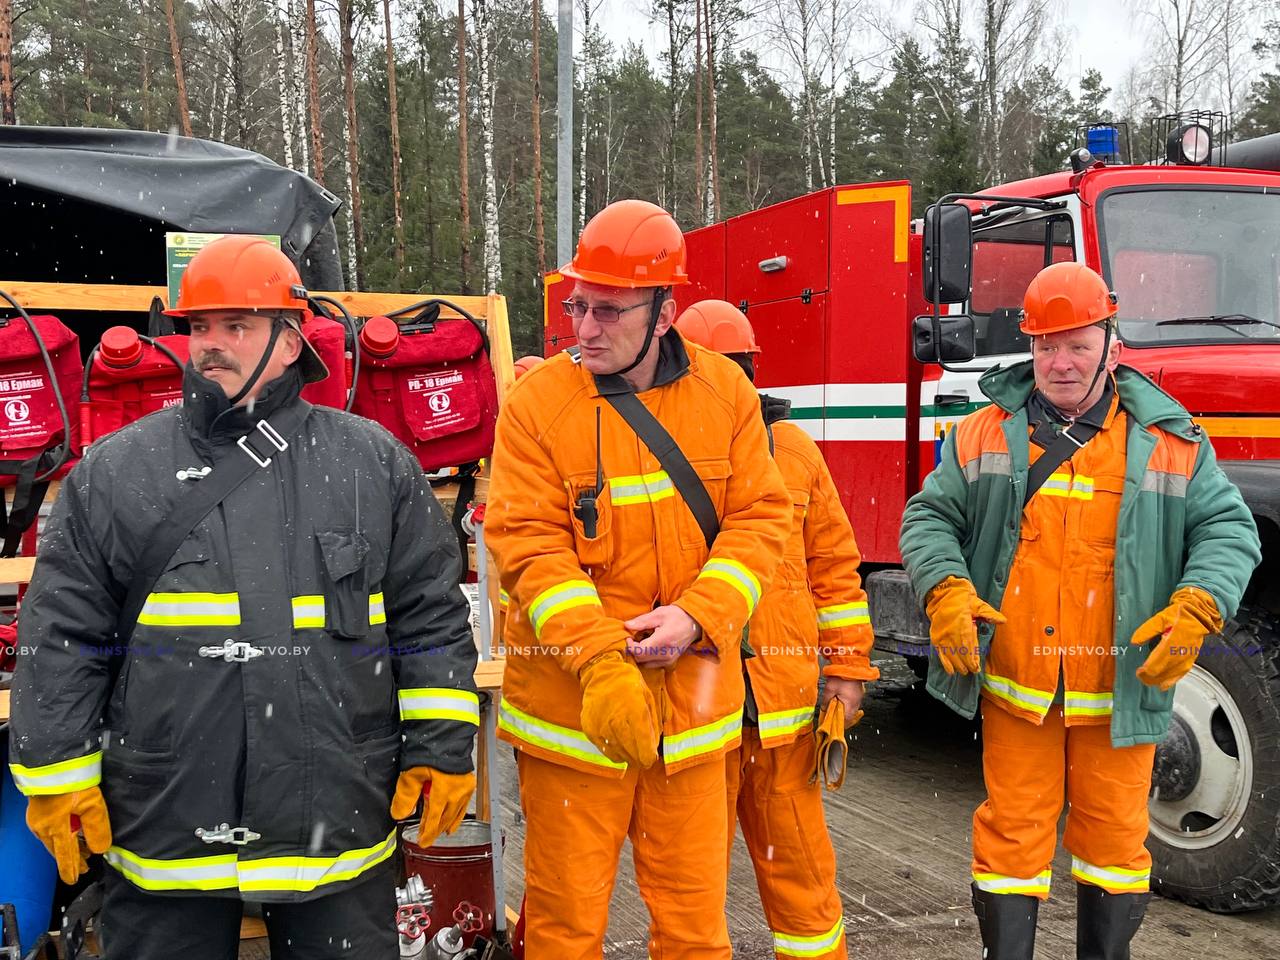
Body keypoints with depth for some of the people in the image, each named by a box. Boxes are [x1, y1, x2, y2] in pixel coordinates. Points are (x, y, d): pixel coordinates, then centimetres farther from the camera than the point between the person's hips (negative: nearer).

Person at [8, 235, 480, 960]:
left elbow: (434, 616, 5)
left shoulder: (376, 463, 3)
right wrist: (58, 775, 2)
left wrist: (441, 749, 1)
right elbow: (62, 637, 5)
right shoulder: (115, 470, 3)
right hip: (163, 826, 0)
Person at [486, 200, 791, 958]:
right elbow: (530, 547, -11)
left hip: (692, 700, 2)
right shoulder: (537, 403, -6)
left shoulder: (726, 391, 2)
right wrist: (600, 662, -21)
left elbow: (758, 518, 0)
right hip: (573, 701, -2)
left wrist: (696, 617, -15)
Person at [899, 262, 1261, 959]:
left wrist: (1196, 607, -12)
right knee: (1012, 834, 8)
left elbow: (1227, 529, 5)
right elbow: (928, 517, 5)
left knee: (1114, 836, 13)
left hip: (1120, 691, 1)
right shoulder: (985, 435, 3)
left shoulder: (1172, 442, 3)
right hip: (1013, 687, 0)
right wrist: (945, 589, -13)